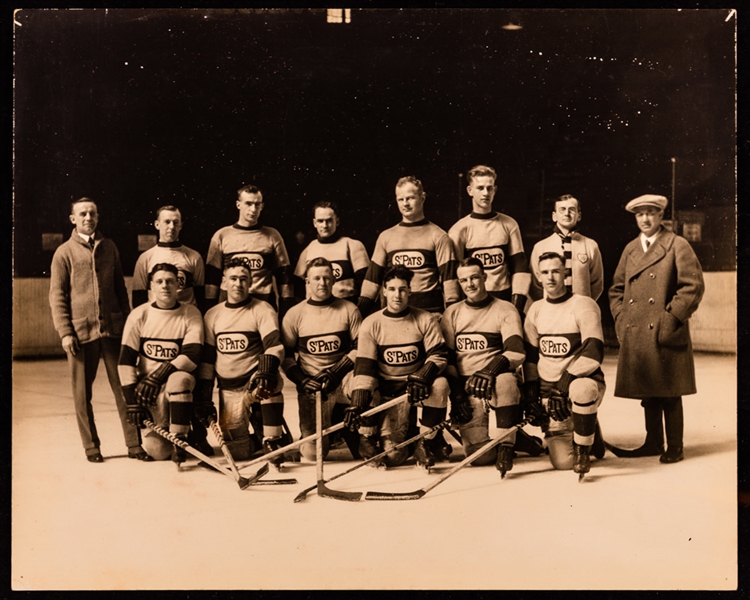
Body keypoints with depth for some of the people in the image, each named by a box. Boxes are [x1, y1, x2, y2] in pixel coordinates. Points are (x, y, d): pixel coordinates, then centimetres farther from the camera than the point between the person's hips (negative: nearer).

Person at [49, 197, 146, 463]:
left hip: (113, 328, 2)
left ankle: (133, 443, 7)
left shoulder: (109, 247, 11)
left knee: (123, 386, 1)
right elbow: (57, 296, 0)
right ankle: (91, 446, 17)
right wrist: (65, 332, -7)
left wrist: (127, 320, 11)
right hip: (81, 331, -1)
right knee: (83, 392, 5)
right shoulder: (64, 253, 3)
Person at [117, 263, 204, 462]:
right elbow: (126, 361, -6)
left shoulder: (191, 314, -5)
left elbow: (192, 356, -15)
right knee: (156, 451, -11)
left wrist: (160, 375, -24)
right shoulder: (139, 315, -4)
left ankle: (180, 439, -21)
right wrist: (132, 400, -11)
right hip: (148, 389, 1)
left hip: (179, 384, -1)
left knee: (179, 379, -38)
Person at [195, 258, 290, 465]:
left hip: (255, 382, -3)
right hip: (228, 392, 4)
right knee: (237, 451, -3)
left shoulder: (262, 310, -5)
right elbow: (206, 359, 8)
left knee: (270, 383, -39)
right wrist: (203, 400, 4)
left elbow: (274, 346, -18)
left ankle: (273, 438, -26)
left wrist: (266, 371, -38)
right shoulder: (212, 315, 6)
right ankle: (260, 436, 27)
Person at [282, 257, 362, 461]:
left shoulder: (348, 310, 3)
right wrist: (301, 380, -11)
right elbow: (285, 356, 5)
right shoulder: (295, 314, 4)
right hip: (311, 386, 0)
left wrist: (336, 372, -15)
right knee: (313, 453, -8)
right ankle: (330, 428, 28)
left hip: (343, 380, 0)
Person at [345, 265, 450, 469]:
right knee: (391, 455, -18)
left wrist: (422, 377, -29)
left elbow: (439, 355, -8)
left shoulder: (425, 320, -3)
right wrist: (357, 403, -25)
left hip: (418, 387, 2)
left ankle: (425, 443, -16)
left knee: (440, 384, -34)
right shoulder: (371, 324, -7)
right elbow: (364, 367, -13)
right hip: (387, 391, -2)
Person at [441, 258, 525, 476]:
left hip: (496, 383, -2)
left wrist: (491, 369, -31)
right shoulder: (452, 313, 9)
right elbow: (446, 358, 6)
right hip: (464, 386, 2)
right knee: (481, 455, -15)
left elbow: (516, 352, -13)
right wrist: (456, 395, -7)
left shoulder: (505, 310, 0)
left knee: (505, 380, -40)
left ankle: (506, 445, -27)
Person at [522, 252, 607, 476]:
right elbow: (530, 355, 13)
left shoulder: (583, 305, -10)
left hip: (583, 380, -4)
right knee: (563, 462, -7)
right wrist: (531, 390, 4)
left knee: (581, 389, -43)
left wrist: (567, 378, -27)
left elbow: (594, 352, -20)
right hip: (548, 389, 4)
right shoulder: (536, 309, 8)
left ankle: (583, 451, -21)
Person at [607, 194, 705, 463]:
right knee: (647, 393, 11)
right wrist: (621, 318, 5)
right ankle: (653, 443, 21)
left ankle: (674, 448, 10)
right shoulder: (630, 249, 16)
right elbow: (616, 289, 19)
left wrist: (672, 318, -12)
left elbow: (693, 286, -7)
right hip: (635, 335, 5)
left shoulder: (678, 245, -1)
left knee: (669, 394, 0)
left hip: (666, 335, -5)